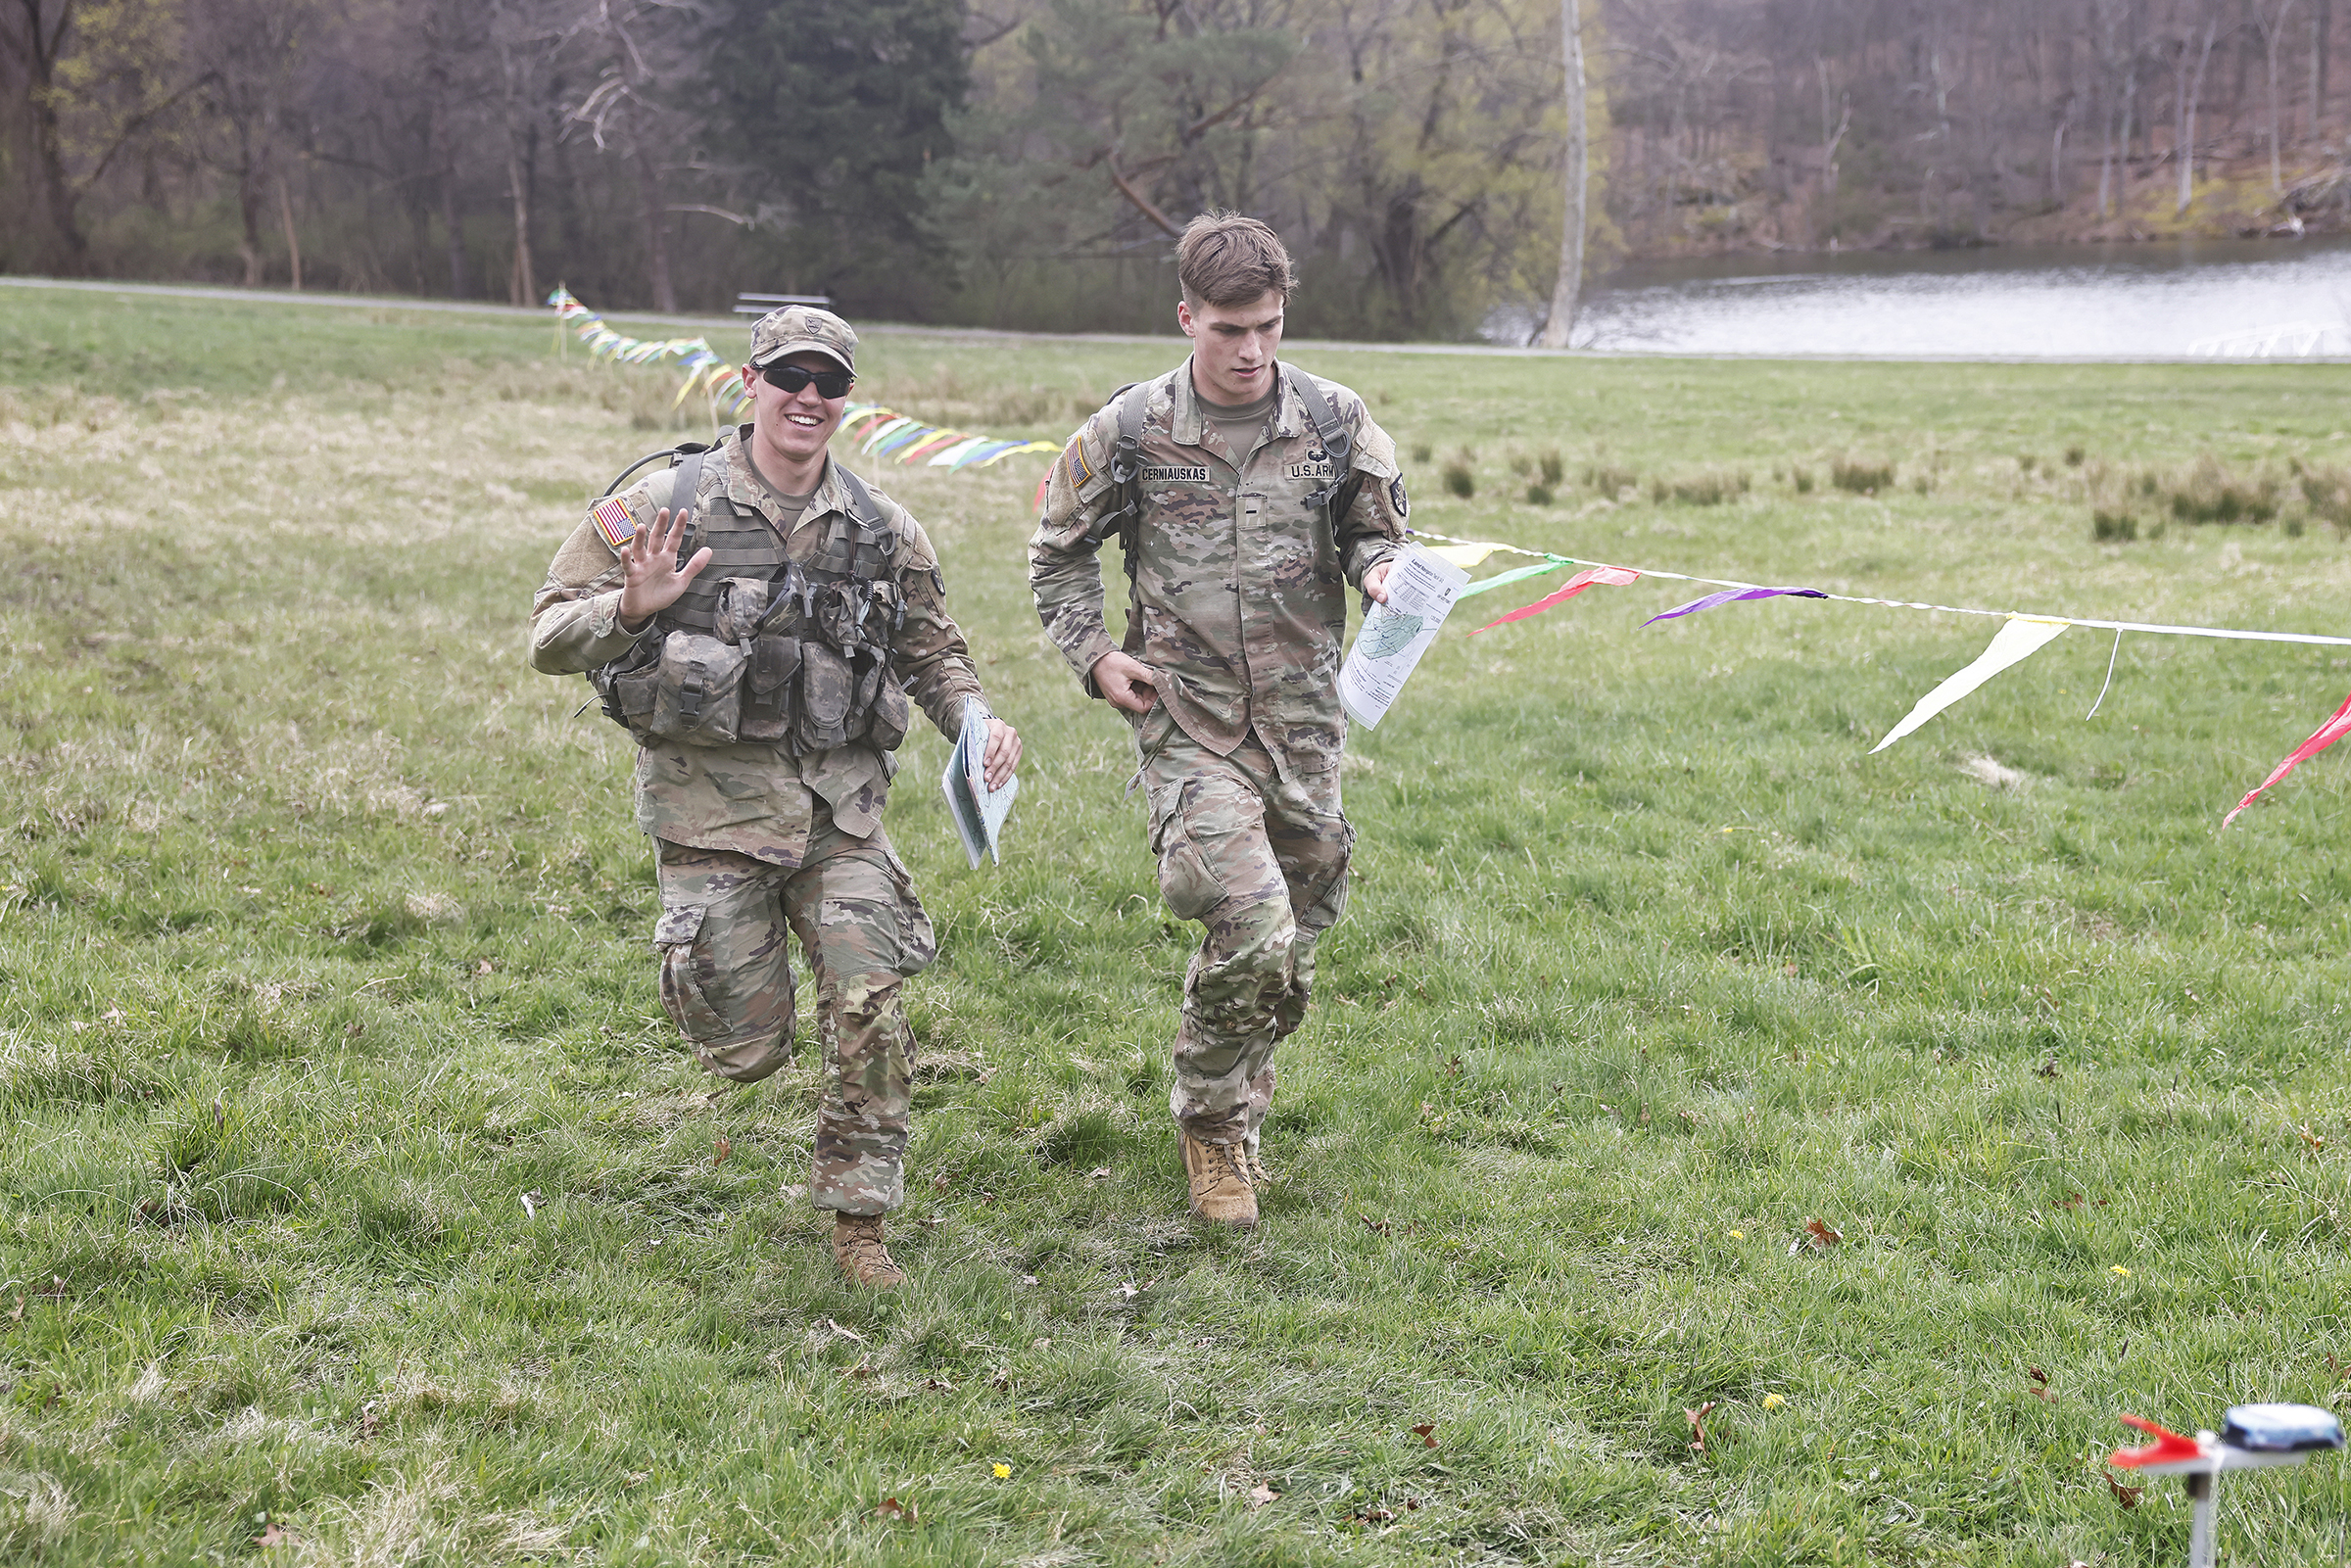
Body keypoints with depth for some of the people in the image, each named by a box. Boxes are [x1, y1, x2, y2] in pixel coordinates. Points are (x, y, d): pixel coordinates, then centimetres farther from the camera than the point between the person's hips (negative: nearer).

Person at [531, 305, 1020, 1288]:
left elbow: (931, 650, 20)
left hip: (841, 809, 2)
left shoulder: (883, 531, 5)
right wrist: (632, 609, -26)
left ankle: (857, 1222, 8)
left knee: (872, 1018, -10)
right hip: (710, 807, -2)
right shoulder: (663, 508, -5)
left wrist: (978, 719, -1)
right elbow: (549, 640, -5)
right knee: (747, 1051, 3)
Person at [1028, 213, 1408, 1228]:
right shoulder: (1131, 431, -2)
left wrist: (1382, 572, -11)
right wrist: (1093, 653, -1)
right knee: (1251, 931, -19)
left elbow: (1377, 532, 13)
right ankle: (1208, 1120, 5)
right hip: (1188, 719, -3)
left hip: (1301, 723, 3)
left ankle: (1238, 1116, 37)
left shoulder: (1334, 422, 1)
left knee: (1291, 950, 10)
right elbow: (1059, 552, 12)